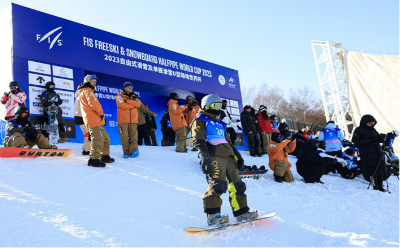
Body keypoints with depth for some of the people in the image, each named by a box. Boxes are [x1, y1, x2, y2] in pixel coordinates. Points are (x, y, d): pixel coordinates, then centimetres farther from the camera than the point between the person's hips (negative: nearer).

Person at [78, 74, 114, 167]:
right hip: (94, 120, -11)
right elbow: (94, 103, -21)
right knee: (97, 139, -16)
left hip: (97, 120, 11)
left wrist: (101, 118, 19)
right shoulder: (88, 91, -4)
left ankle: (104, 156, 22)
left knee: (105, 139, 16)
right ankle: (93, 159, -16)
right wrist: (101, 113, -10)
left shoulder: (86, 92, 29)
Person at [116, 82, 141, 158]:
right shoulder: (119, 96, 8)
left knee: (133, 136, -8)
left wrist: (127, 101, -7)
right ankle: (126, 152, 2)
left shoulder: (134, 97, 20)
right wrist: (133, 105, 0)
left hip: (133, 120, 3)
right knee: (124, 136, -5)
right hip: (123, 120, -3)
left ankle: (133, 150, -13)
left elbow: (138, 104, -1)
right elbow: (122, 105, -11)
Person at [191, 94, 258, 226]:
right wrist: (204, 157, -22)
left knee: (236, 184, 5)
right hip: (214, 156, -8)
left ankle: (241, 212, 12)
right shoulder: (200, 120, 6)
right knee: (217, 183, -22)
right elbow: (199, 141, -8)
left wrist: (237, 155, 24)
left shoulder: (219, 123, 31)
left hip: (227, 156, 8)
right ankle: (212, 215, -18)